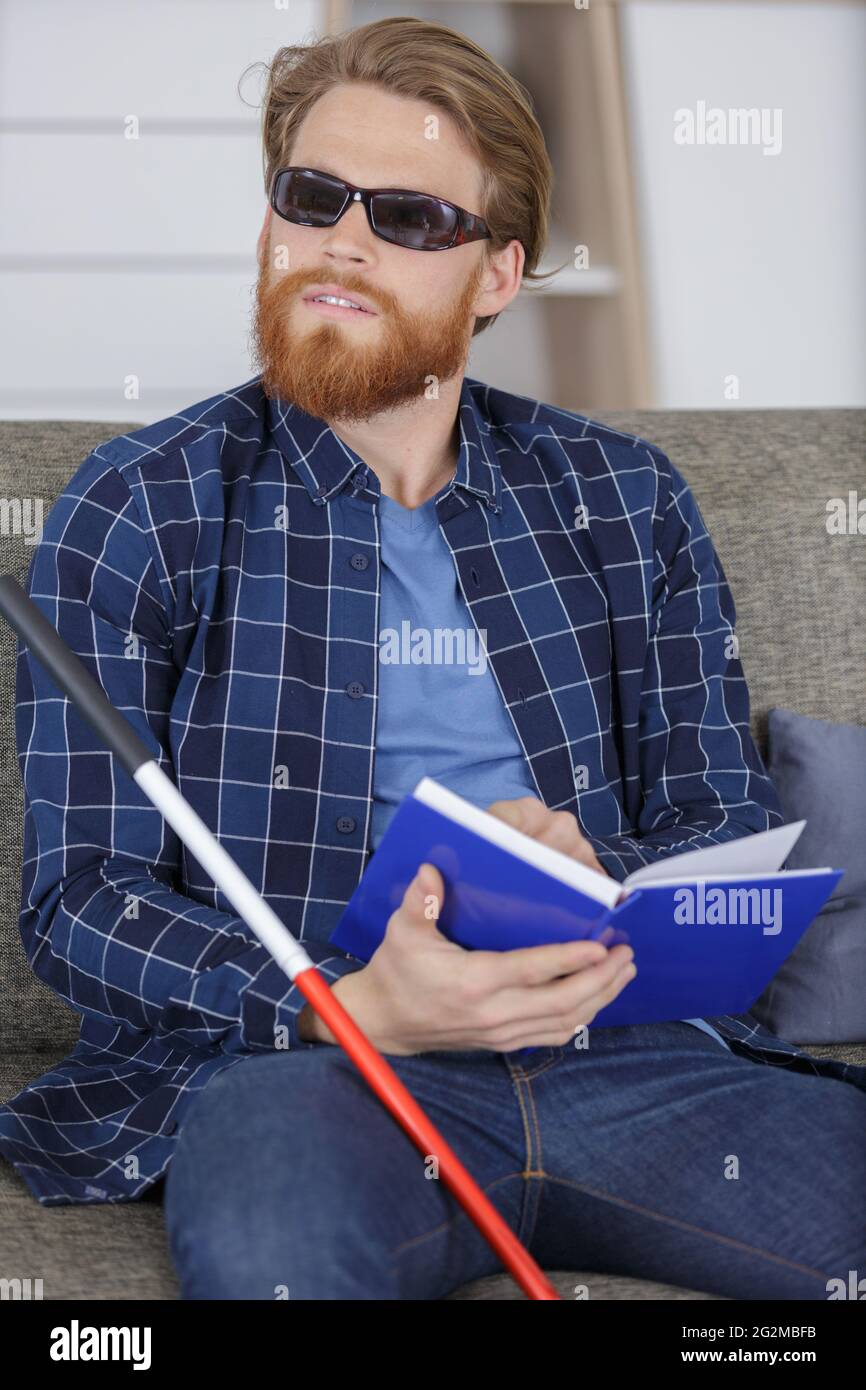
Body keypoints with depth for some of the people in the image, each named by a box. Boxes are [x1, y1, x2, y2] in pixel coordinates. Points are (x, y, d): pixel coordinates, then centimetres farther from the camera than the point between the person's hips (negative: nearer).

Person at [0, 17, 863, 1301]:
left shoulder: (622, 499, 13)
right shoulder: (140, 511, 4)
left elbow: (730, 822, 13)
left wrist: (605, 885, -12)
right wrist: (347, 1005, -19)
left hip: (629, 1051, 4)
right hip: (296, 1062, -3)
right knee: (279, 1242, -37)